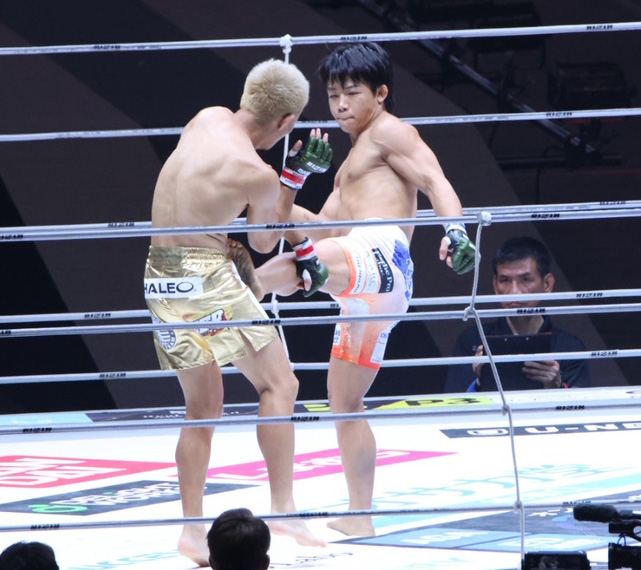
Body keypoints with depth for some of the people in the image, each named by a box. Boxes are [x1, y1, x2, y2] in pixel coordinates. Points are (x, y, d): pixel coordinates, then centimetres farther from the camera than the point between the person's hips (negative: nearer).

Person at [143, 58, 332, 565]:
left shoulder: (209, 119, 5)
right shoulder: (258, 175, -15)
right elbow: (265, 242, 4)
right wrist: (298, 175, 7)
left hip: (161, 272, 8)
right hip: (207, 276, -8)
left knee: (203, 407, 14)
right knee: (278, 385, -1)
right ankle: (283, 508, -9)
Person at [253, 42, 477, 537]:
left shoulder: (388, 131, 6)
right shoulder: (354, 161, 35)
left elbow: (436, 181, -9)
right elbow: (326, 230, 33)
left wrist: (455, 229, -27)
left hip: (380, 252, -10)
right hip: (367, 293, 10)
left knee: (289, 268, -36)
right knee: (344, 399, 13)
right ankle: (359, 518, 16)